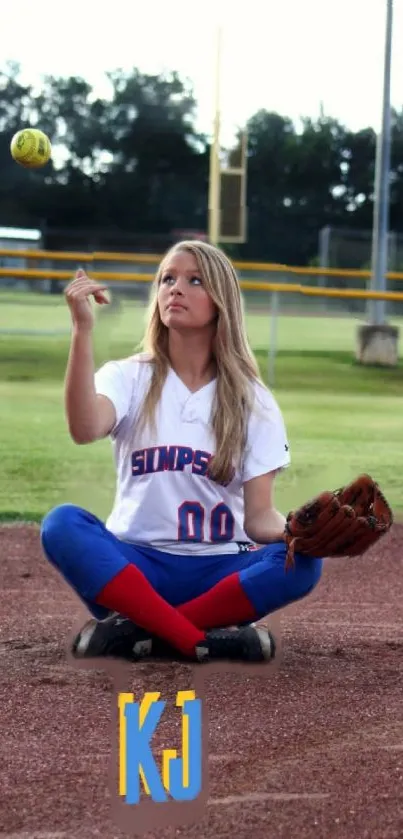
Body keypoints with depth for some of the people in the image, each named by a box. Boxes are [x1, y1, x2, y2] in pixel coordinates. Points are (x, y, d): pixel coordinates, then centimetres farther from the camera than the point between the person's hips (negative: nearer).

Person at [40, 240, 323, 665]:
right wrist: (82, 330, -29)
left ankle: (136, 632, -24)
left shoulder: (252, 400, 5)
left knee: (302, 561, -28)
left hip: (219, 573, 1)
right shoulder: (129, 377, 3)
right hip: (135, 567, -1)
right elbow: (85, 430, -22)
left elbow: (259, 515, -2)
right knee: (62, 524, -29)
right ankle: (202, 641, -31)